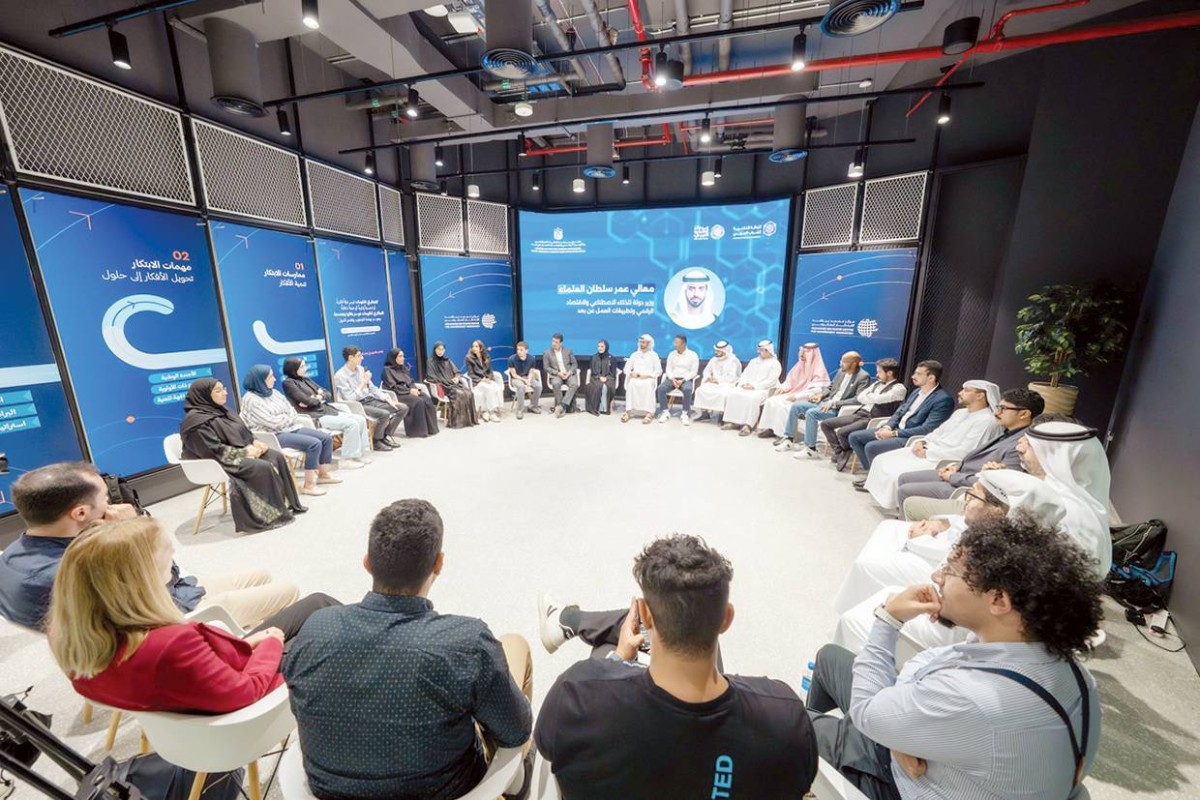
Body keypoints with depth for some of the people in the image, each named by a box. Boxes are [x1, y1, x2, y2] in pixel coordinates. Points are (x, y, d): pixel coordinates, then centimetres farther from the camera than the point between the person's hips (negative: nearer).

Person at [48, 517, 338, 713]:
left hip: (215, 672, 7)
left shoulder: (71, 636, -17)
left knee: (316, 603, 19)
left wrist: (243, 644, 1)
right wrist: (271, 644, -10)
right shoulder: (170, 645, -43)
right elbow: (243, 692, -27)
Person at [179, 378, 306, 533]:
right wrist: (244, 452, -19)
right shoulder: (197, 420, -16)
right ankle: (276, 512, -16)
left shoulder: (220, 410, 12)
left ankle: (290, 502, -5)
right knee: (264, 467, -27)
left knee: (277, 457, -10)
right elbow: (214, 450, -22)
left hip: (242, 450, 9)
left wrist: (254, 442, -3)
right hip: (221, 461, -9)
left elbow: (242, 431, 16)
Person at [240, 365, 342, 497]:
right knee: (314, 443, -27)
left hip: (291, 428, 9)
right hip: (275, 436, -8)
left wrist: (298, 425, -4)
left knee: (326, 438, -2)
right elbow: (273, 423, -18)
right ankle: (308, 485, -22)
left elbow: (291, 411, 13)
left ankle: (323, 474, 10)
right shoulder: (250, 400, -12)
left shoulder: (273, 392, 12)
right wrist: (290, 418, -1)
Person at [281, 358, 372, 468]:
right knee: (351, 424, -24)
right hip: (315, 417, -8)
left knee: (361, 419, -4)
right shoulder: (288, 383, -5)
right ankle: (347, 459, -16)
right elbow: (306, 401, -17)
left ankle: (360, 454, 0)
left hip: (327, 409, 9)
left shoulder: (306, 379, 19)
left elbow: (327, 394, 16)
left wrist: (317, 398, -5)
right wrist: (319, 399, 2)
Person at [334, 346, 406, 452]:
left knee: (403, 408, -5)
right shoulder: (340, 375, -12)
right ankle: (376, 441, -8)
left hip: (371, 400, 7)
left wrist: (388, 399, 2)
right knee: (384, 414, -33)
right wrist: (363, 383, -15)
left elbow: (372, 388, 14)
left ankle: (386, 436, 6)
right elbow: (350, 399, -17)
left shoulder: (361, 369, 9)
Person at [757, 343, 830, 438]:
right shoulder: (800, 365, 13)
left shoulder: (819, 370, -12)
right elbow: (790, 380, 18)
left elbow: (815, 390, -21)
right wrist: (782, 388, -2)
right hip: (793, 394, 8)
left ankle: (782, 433, -20)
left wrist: (796, 396, -26)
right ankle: (771, 428, -12)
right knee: (771, 401, -12)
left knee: (782, 405, -30)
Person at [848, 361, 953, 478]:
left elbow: (927, 429, -21)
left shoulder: (943, 400, -14)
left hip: (912, 438, -9)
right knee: (854, 437, -1)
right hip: (896, 430, 9)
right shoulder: (916, 391, 13)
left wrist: (893, 433, -18)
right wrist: (887, 427, -5)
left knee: (871, 447, -28)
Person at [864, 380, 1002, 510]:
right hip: (927, 450, 9)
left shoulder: (987, 421, -13)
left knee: (898, 475, -26)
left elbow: (965, 452, -22)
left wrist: (928, 453, -18)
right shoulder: (961, 412, 17)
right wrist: (922, 441, 2)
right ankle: (883, 499, 5)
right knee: (882, 460, -3)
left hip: (944, 461, -9)